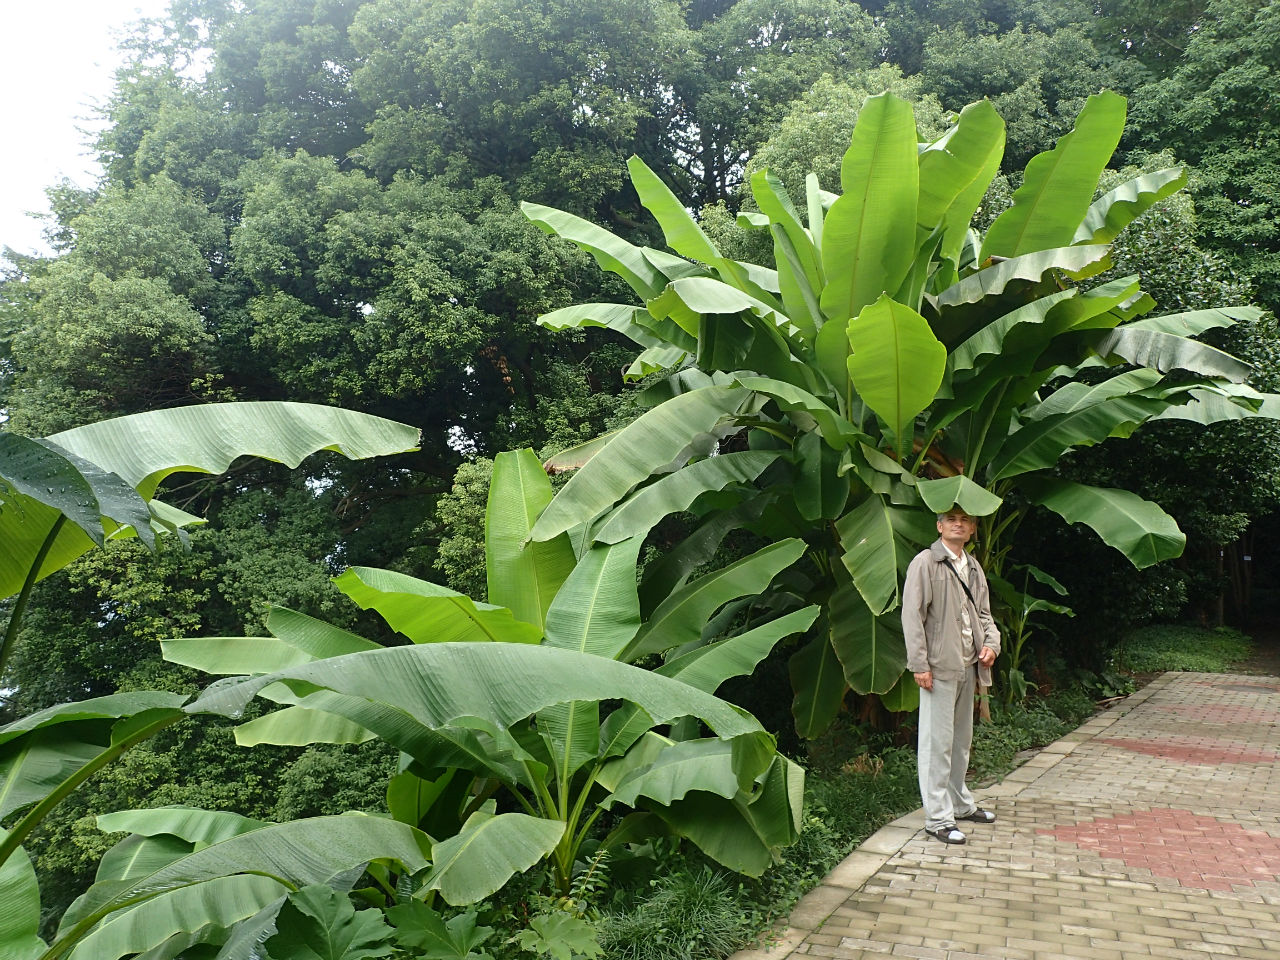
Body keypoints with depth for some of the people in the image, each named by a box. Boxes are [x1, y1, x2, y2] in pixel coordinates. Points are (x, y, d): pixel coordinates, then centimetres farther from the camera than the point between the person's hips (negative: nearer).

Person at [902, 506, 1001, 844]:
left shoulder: (974, 568, 14)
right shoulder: (925, 563, -9)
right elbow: (912, 616, -13)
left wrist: (991, 642, 2)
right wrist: (919, 664, -17)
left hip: (967, 665, 8)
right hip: (939, 666, -8)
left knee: (962, 739, 19)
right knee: (937, 743, -5)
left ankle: (960, 804, 33)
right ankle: (938, 818, 1)